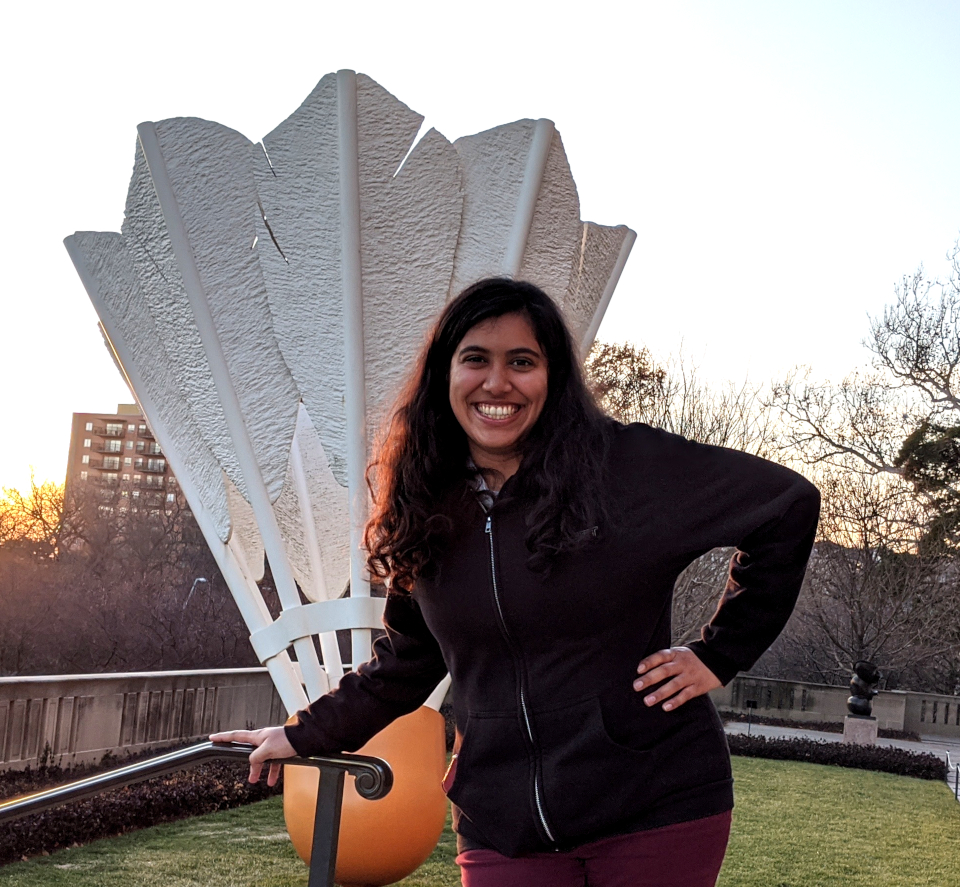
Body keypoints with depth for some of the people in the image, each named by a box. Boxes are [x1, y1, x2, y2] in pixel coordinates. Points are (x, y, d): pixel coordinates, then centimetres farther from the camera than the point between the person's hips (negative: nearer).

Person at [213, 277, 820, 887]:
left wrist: (719, 656, -6)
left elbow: (787, 505, -6)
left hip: (656, 811, -3)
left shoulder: (630, 465, -9)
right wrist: (306, 735, 19)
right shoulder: (430, 513, 6)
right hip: (503, 830, 3)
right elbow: (406, 660, 18)